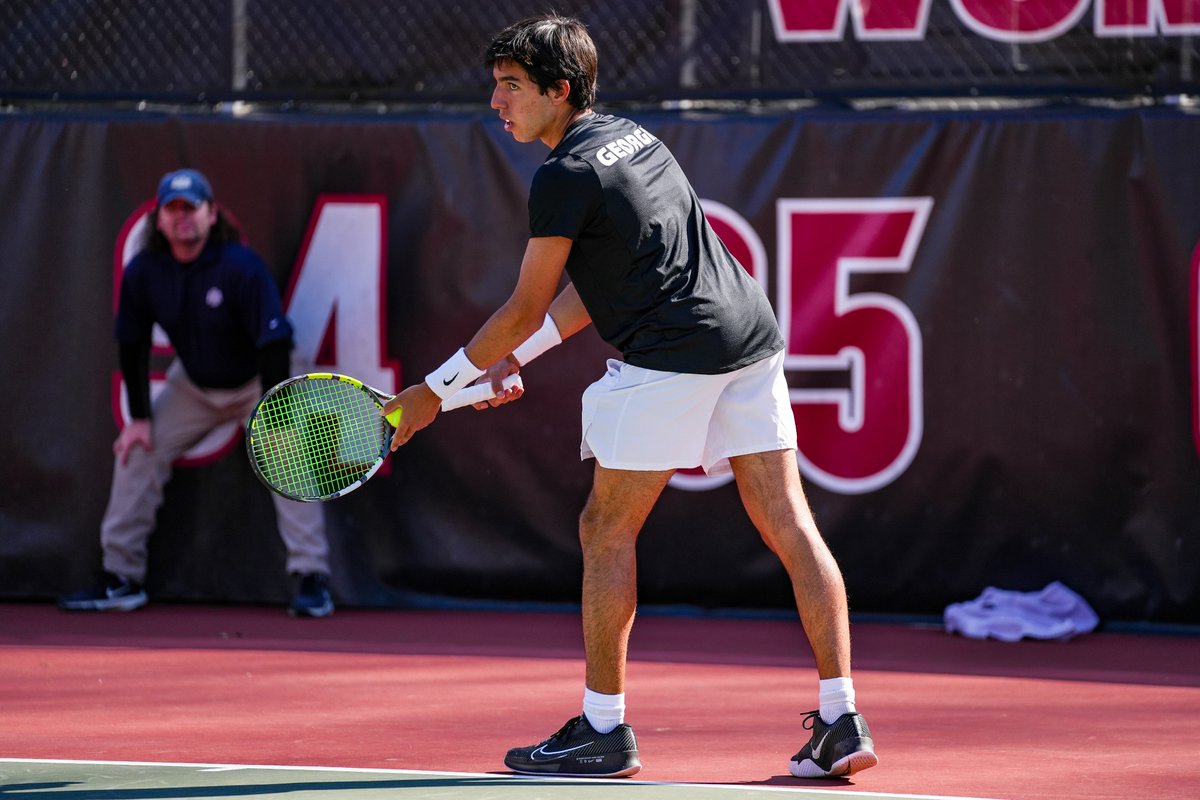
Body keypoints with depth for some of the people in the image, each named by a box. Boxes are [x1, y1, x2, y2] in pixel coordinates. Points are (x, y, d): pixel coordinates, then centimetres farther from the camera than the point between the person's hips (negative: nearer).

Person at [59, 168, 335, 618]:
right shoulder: (143, 272, -15)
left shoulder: (241, 266, -29)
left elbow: (274, 343, -28)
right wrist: (139, 417, -6)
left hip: (257, 382, -4)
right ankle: (121, 579, 7)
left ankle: (311, 580, -20)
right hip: (193, 385, 4)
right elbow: (131, 346, -3)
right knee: (136, 451, -2)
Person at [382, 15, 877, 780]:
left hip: (670, 356, -9)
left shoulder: (566, 176, -9)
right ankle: (842, 722, 0)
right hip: (751, 336, 9)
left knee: (607, 529, 4)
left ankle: (603, 729, 8)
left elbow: (525, 310, -4)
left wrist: (437, 389, 5)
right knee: (789, 524, 4)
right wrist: (514, 360, 21)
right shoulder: (632, 137, 18)